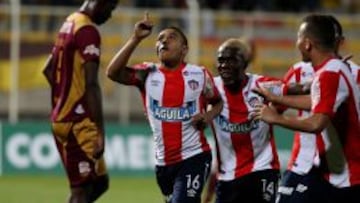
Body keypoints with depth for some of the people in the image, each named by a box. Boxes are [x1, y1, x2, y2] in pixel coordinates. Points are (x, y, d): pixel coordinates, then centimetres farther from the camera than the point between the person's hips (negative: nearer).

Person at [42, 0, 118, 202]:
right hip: (78, 123, -9)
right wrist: (100, 131, -21)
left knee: (100, 182, 15)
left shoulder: (69, 24, 14)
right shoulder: (88, 32, -15)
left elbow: (48, 69, 26)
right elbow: (91, 85, -20)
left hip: (61, 117, 9)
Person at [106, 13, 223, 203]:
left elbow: (217, 102, 14)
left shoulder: (199, 75, -3)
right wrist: (136, 38, -21)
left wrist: (208, 117, -9)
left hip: (194, 158, -4)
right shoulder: (147, 74, 0)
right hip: (163, 162, 4)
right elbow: (113, 72, -17)